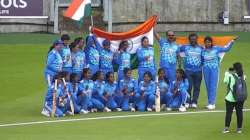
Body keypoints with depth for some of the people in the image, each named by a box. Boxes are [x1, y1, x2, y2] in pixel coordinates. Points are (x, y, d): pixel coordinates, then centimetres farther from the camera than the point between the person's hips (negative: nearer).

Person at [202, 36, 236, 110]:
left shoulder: (216, 49, -1)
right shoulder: (203, 51, 5)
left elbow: (226, 48, 5)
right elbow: (201, 61, 16)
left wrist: (231, 42, -3)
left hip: (214, 69, -3)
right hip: (206, 70, 3)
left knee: (213, 86, -7)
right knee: (208, 86, 6)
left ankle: (211, 103, -8)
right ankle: (211, 103, 14)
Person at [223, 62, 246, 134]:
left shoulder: (229, 76, -14)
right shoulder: (243, 76, -2)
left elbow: (225, 81, 2)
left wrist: (227, 73, 15)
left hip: (230, 98, -3)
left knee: (228, 112, 4)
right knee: (239, 112, 9)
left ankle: (226, 127, 1)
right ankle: (239, 128, 12)